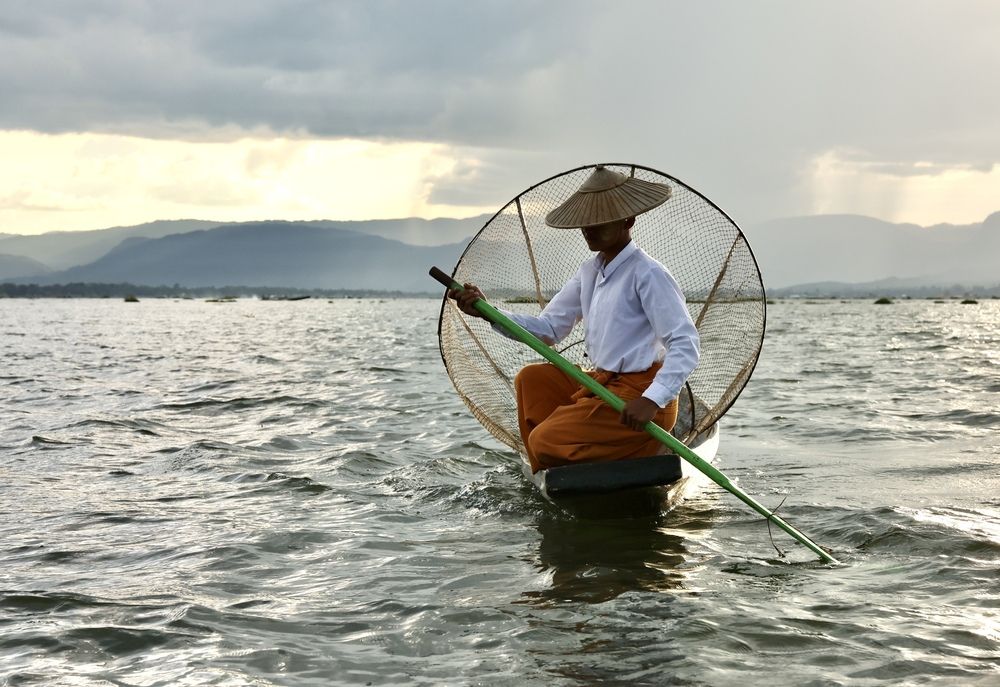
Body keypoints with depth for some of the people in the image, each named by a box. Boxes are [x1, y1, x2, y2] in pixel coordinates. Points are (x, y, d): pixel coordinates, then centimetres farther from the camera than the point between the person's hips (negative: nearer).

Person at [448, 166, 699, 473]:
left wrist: (652, 400, -32)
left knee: (544, 441, -15)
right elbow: (548, 327, 12)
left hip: (637, 395, -9)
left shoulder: (647, 274, -15)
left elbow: (686, 344, -21)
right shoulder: (590, 272, 12)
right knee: (531, 378, 9)